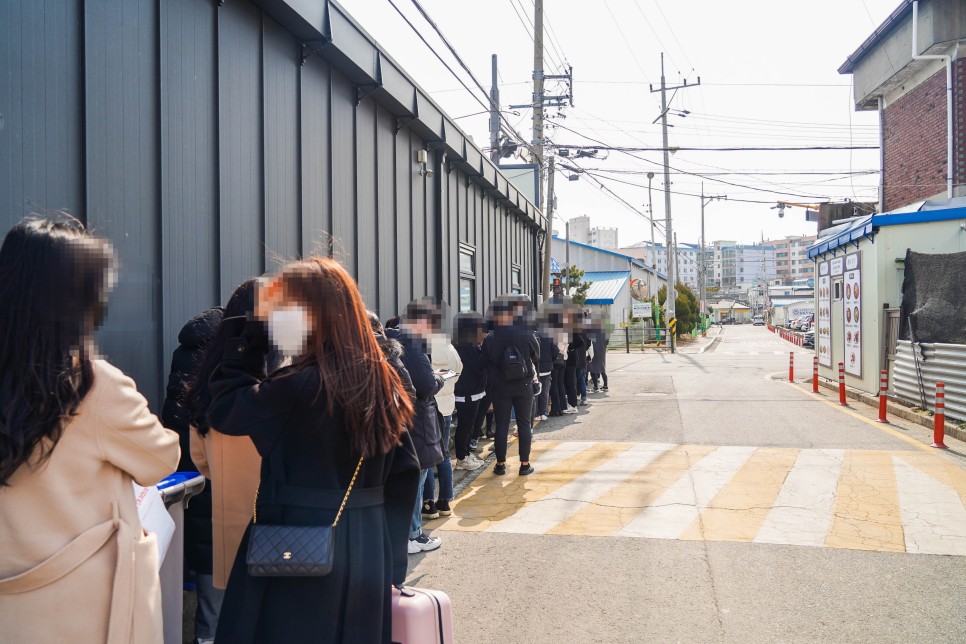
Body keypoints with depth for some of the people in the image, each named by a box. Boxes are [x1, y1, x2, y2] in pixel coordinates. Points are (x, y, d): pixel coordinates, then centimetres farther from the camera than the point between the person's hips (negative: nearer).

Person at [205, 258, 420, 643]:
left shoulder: (296, 386, -21)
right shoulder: (379, 379, 1)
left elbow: (224, 410, -7)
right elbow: (403, 473, 5)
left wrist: (252, 332, -5)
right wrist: (389, 556, 14)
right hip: (366, 551, 7)